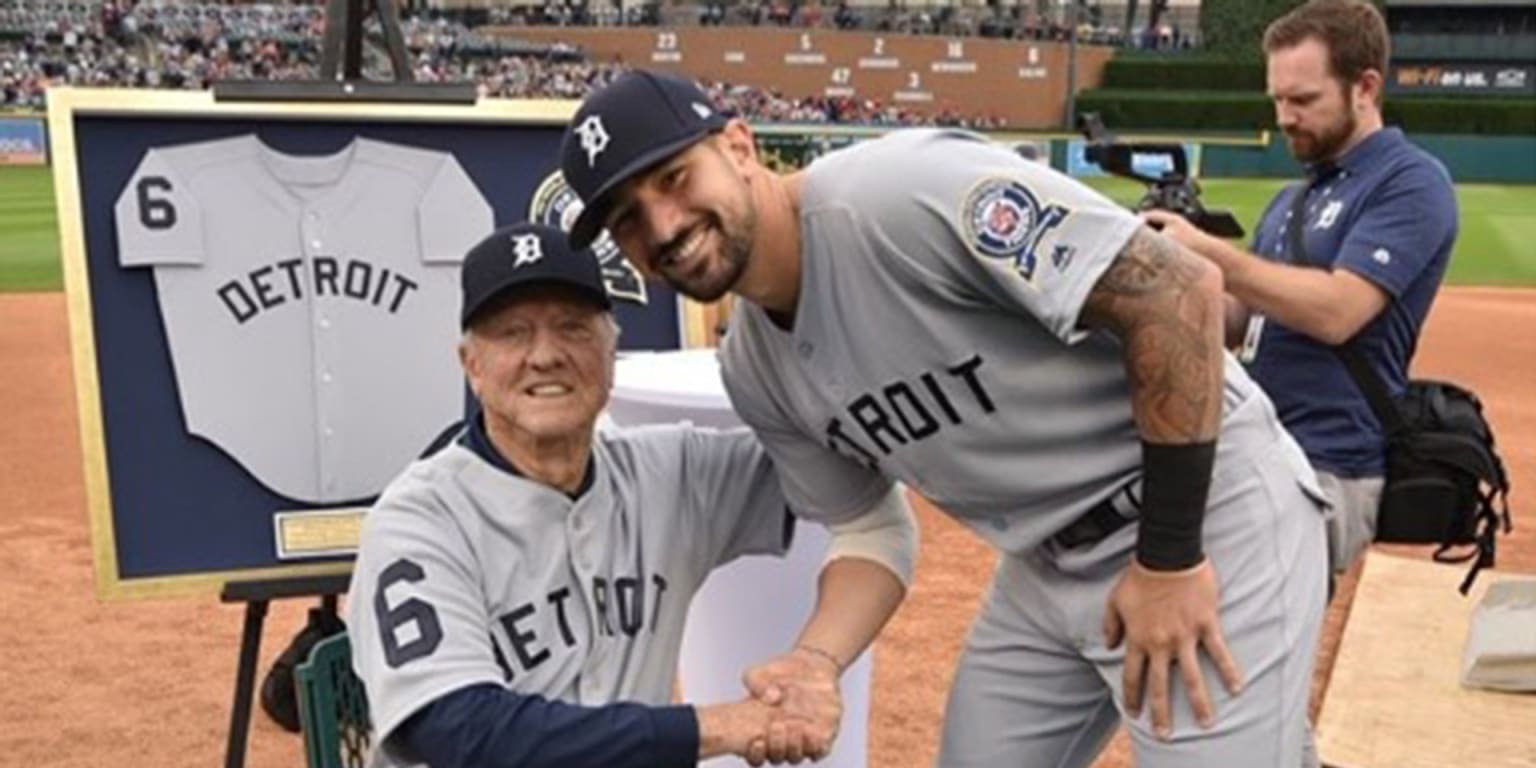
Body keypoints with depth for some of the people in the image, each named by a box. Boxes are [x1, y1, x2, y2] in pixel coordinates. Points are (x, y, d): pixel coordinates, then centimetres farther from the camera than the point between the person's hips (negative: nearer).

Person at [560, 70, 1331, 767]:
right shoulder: (753, 370, 1)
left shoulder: (898, 190, -25)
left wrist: (1171, 558, -22)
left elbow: (1180, 291, -26)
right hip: (1048, 563, 8)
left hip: (1211, 517, -7)